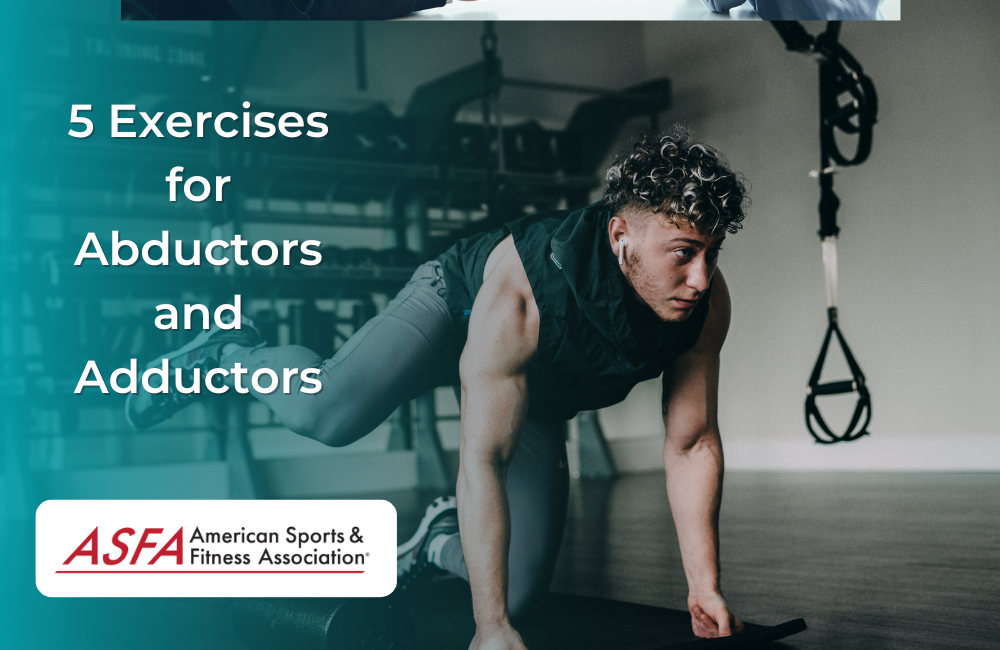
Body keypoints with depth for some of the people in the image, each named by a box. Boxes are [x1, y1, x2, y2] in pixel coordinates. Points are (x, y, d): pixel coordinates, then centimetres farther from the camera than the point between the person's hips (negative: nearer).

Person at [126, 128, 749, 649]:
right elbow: (482, 458, -41)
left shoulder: (707, 301, -28)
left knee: (519, 593, -8)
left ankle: (440, 536, 27)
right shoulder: (519, 290, -42)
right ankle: (230, 355, 3)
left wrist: (705, 589, -22)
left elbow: (693, 444, -19)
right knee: (329, 411, -33)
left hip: (540, 397, 4)